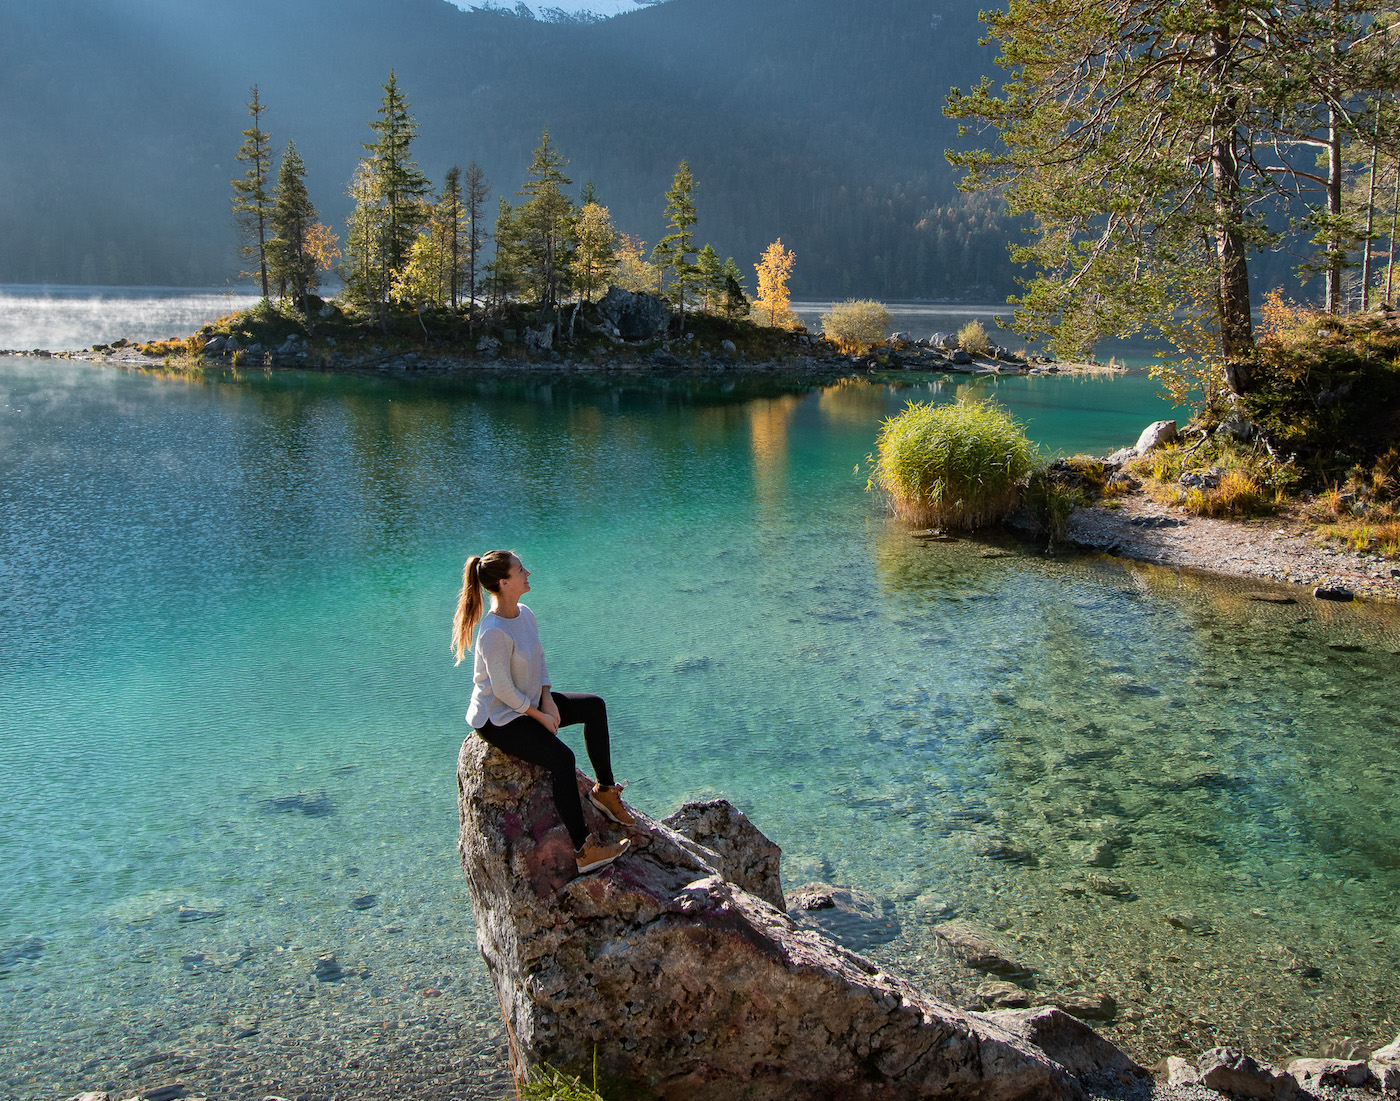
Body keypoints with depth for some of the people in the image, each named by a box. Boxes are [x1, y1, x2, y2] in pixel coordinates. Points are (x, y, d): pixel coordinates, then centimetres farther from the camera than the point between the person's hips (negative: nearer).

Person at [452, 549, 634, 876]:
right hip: (498, 719, -10)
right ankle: (584, 850, -23)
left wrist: (548, 701, -4)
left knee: (594, 707, 9)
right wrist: (541, 717, -13)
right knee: (562, 757, -27)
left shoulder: (525, 614, 0)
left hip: (527, 704, 10)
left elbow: (539, 660, 10)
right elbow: (504, 691, -24)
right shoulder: (493, 633, -29)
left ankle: (604, 789, 17)